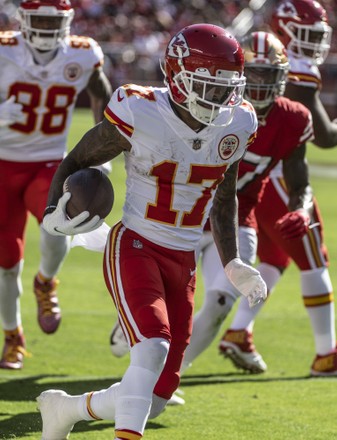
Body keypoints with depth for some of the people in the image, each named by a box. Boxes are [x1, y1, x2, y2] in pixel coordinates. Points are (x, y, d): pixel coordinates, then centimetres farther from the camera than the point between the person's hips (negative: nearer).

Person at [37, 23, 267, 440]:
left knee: (156, 396, 4)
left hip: (183, 262, 6)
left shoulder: (233, 126, 0)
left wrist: (231, 263, 13)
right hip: (135, 248, -6)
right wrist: (53, 213, -20)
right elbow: (76, 162, -2)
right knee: (154, 347, -30)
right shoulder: (139, 115, -15)